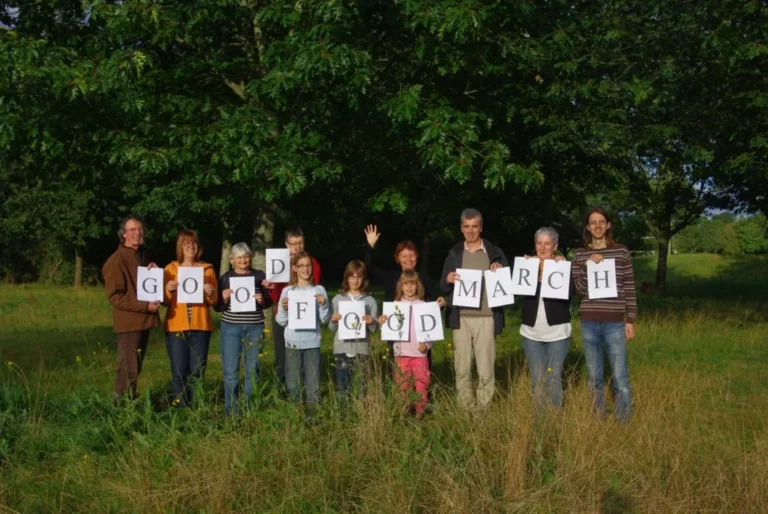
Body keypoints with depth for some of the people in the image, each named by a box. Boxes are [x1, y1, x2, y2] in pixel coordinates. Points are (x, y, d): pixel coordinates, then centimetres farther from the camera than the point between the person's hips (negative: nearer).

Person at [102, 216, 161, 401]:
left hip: (143, 320, 9)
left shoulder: (142, 257, 16)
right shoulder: (116, 260, -11)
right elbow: (114, 296, -17)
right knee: (128, 370, -8)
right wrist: (144, 306, -21)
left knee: (135, 368, 14)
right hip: (129, 322, -9)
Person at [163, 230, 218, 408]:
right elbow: (165, 301, 6)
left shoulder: (207, 269, 9)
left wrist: (211, 293, -11)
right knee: (179, 372, -5)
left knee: (197, 372, 2)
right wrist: (168, 290, -13)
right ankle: (179, 408, 4)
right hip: (176, 326, -1)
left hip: (200, 326, 1)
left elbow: (213, 302, 9)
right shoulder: (170, 269, 7)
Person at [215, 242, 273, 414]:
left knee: (252, 369, 6)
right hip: (230, 328, 0)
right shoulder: (225, 278, 3)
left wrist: (262, 299, -13)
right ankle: (231, 411, 10)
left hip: (255, 328, 1)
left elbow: (269, 303, 8)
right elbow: (218, 307, 4)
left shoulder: (260, 275, 4)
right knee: (230, 371, 0)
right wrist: (224, 298, -15)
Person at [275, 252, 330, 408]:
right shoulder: (287, 291, 2)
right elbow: (281, 321, 2)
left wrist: (323, 305, -14)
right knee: (293, 383, 7)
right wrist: (284, 309, -16)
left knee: (313, 383, 3)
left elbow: (324, 320, 2)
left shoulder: (319, 290, 2)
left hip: (312, 342, 0)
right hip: (292, 342, 0)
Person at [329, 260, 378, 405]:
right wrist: (333, 321, -15)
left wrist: (371, 322, -19)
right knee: (342, 388, 6)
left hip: (361, 349, 0)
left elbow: (374, 329, 2)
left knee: (360, 388, 6)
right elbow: (332, 328, 5)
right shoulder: (337, 299, 5)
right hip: (342, 349, 1)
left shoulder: (370, 301, 3)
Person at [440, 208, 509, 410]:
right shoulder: (454, 254, 11)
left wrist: (501, 272, -14)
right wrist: (448, 280, -11)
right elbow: (444, 288, 11)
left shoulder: (494, 252, 6)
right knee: (462, 370, 4)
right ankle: (465, 411, 12)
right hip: (461, 319, 2)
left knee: (486, 372, -3)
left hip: (486, 318, -2)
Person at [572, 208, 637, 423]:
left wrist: (630, 320, -1)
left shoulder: (621, 252, 2)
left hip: (614, 322, -2)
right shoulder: (579, 255, 7)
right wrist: (589, 266, -14)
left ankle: (624, 424, 7)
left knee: (619, 377, -4)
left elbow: (629, 288, 3)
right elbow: (579, 289, 0)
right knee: (594, 377, 9)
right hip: (589, 322, 2)